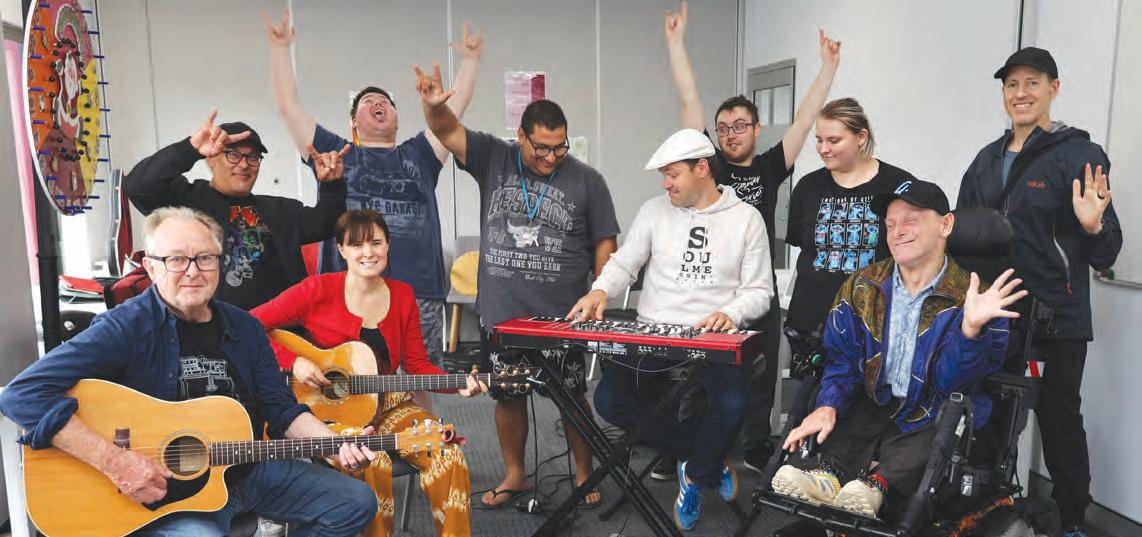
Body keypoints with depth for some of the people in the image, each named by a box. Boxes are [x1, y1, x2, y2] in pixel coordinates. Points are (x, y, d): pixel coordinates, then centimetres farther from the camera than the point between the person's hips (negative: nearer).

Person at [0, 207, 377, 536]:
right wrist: (117, 463, -27)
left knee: (357, 503, 2)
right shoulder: (127, 327, -15)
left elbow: (282, 411, 6)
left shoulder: (244, 328, 4)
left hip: (247, 470, 6)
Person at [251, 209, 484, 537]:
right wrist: (294, 362, -18)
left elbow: (417, 366, 4)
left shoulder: (402, 295, 3)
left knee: (448, 455, -19)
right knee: (373, 462, -32)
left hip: (387, 405, 4)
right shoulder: (318, 290, -9)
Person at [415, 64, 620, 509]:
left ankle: (584, 474, 26)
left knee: (572, 397, 7)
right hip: (500, 313, 2)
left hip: (562, 317, -2)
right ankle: (515, 476, 32)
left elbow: (604, 243, 2)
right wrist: (434, 104, -30)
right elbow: (447, 131, -8)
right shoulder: (493, 159, 2)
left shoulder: (587, 181, 0)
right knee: (507, 395, 13)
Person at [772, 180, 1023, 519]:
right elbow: (841, 357, 2)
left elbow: (951, 382, -14)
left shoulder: (972, 299, -7)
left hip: (931, 416, -3)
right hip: (874, 402, 3)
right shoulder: (861, 287, 4)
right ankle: (828, 472, -47)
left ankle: (877, 483, -51)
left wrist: (970, 327, -32)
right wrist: (828, 406, -17)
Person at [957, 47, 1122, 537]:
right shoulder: (987, 159, 9)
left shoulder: (1078, 154, -9)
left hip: (1056, 318, -5)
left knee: (1060, 420, 6)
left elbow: (1105, 258, -11)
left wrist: (1093, 226, -30)